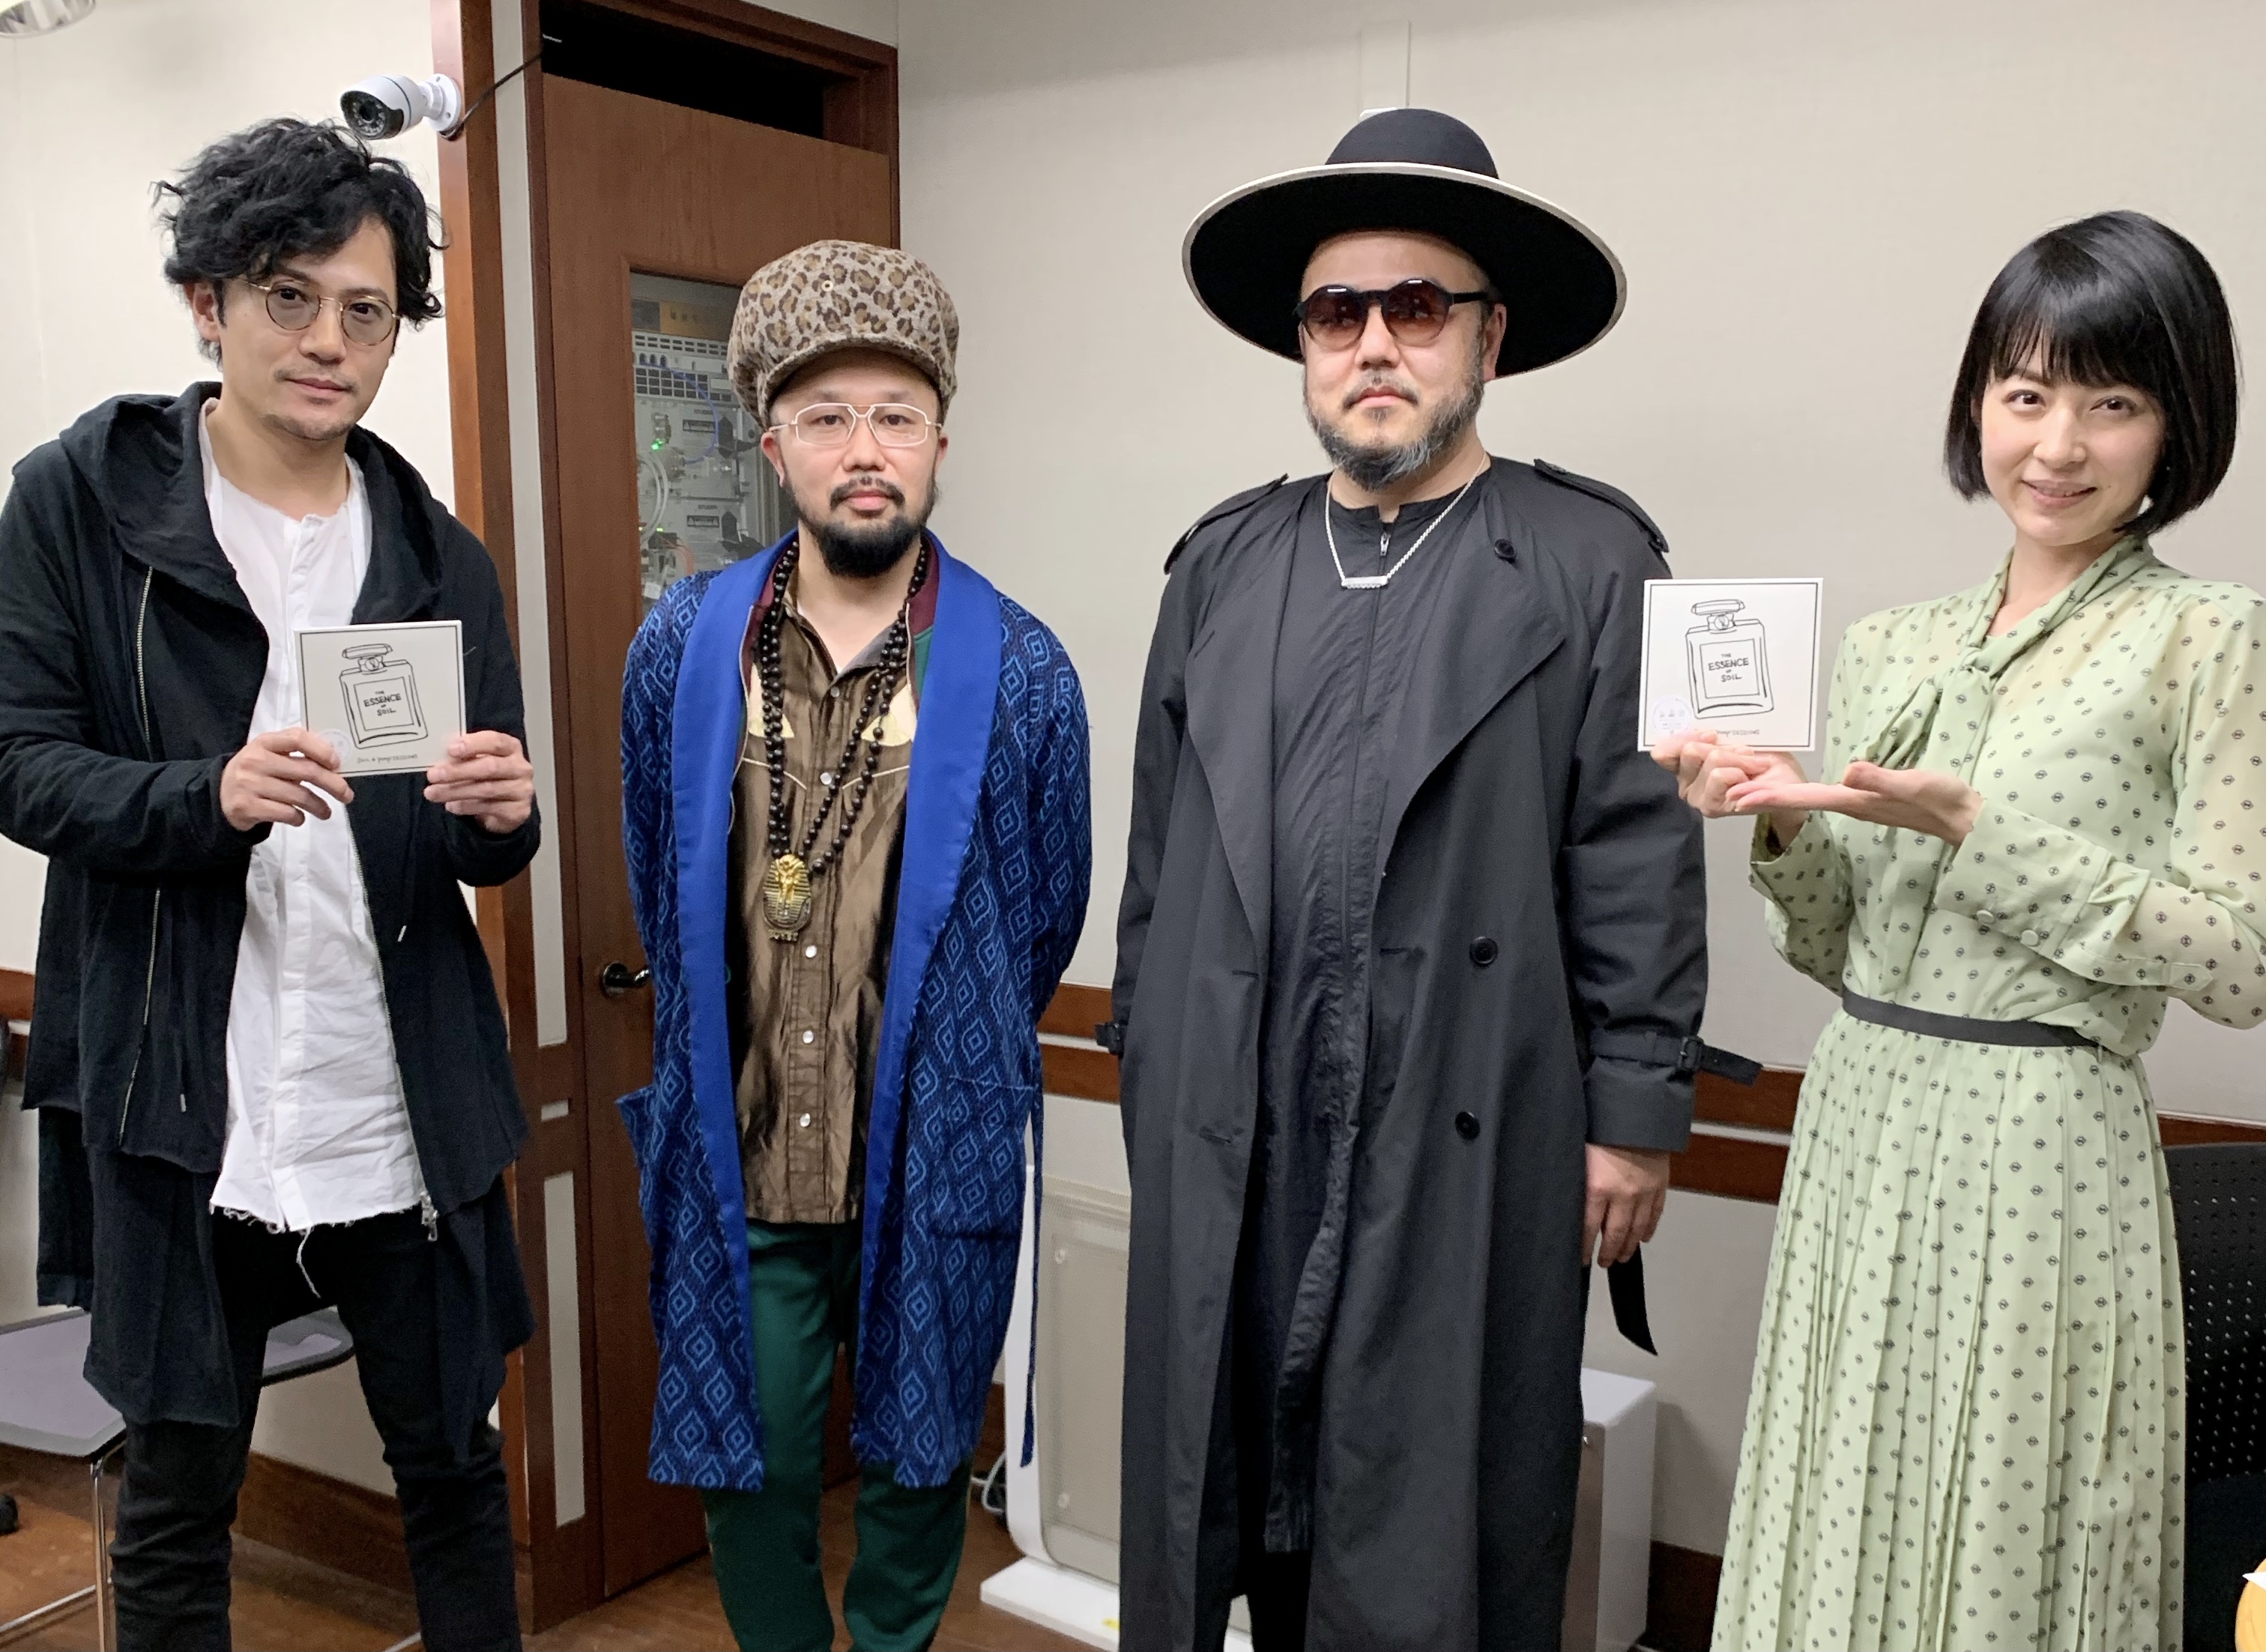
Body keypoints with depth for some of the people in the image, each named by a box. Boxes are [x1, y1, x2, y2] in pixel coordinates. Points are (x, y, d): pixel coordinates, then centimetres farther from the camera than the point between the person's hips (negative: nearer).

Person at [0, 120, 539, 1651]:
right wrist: (211, 797, -23)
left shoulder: (438, 556, 7)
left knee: (455, 1460, 14)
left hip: (405, 1105, 2)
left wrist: (502, 814, -15)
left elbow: (485, 847, 9)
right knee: (176, 1497, 13)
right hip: (177, 1099, -2)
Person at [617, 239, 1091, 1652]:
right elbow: (659, 886, 10)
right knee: (745, 1470, 14)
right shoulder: (683, 646, -3)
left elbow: (1046, 918, 4)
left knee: (918, 1462, 16)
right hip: (735, 1167, 2)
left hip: (936, 1169, -1)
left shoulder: (1021, 674, -8)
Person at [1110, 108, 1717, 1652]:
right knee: (1237, 1479, 15)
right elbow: (1163, 845, 11)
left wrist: (1635, 1118, -6)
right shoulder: (1223, 561, 10)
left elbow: (1639, 868, -5)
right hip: (1234, 1137, 4)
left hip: (1468, 1136, -3)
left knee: (1445, 1510, 8)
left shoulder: (1592, 563, -2)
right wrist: (1145, 1061, 11)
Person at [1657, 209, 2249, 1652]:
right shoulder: (1889, 651, 8)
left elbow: (2237, 965, -12)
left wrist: (1971, 826, -17)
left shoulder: (2207, 639, -6)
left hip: (2041, 1144, -5)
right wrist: (1785, 830, -9)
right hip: (1857, 1126, 5)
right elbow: (1843, 951, 11)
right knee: (1850, 1532, 16)